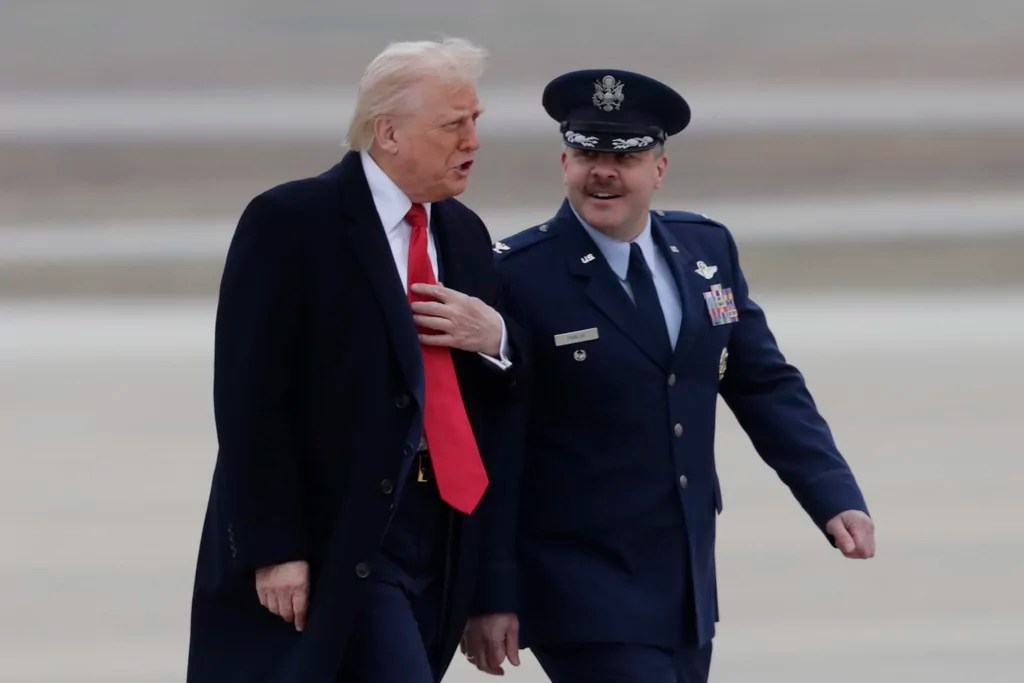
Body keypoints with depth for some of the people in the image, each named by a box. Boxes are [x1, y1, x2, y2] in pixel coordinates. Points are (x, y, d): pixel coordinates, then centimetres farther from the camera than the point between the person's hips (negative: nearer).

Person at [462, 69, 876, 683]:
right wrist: (489, 597, -14)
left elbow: (766, 388, 10)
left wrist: (837, 498, -2)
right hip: (585, 599, -6)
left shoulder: (708, 250, 6)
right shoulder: (518, 278, -12)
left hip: (688, 591, 6)